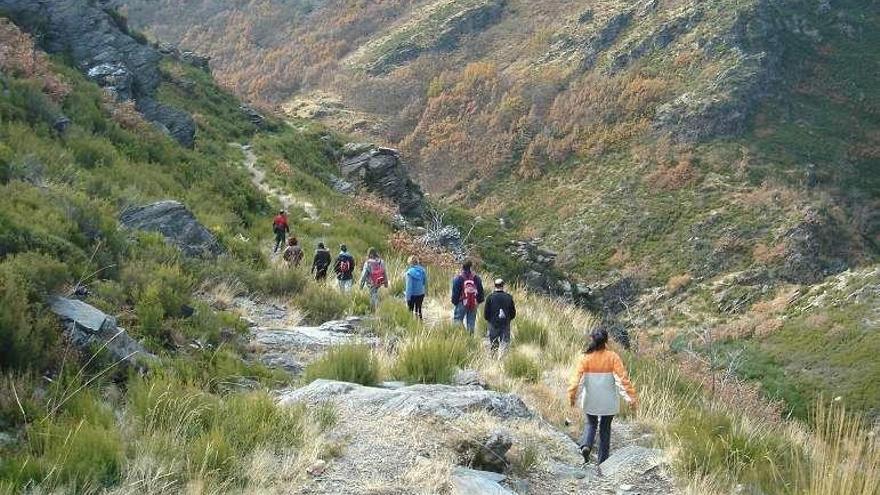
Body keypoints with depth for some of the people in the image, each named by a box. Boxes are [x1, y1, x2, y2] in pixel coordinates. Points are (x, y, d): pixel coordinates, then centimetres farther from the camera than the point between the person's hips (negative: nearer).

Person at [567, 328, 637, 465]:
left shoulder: (586, 358, -9)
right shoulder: (612, 357, -11)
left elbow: (577, 377, -14)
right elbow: (622, 377, -14)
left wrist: (572, 395, -8)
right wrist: (631, 396, -11)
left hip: (590, 400, 0)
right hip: (608, 401, 0)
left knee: (591, 423, 22)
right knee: (605, 428, 15)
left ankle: (586, 445, -5)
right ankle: (602, 460, 17)